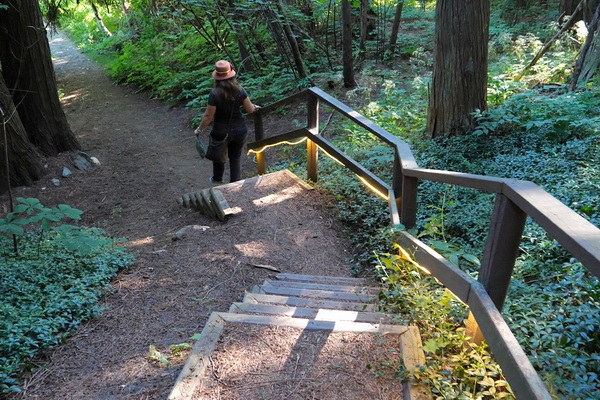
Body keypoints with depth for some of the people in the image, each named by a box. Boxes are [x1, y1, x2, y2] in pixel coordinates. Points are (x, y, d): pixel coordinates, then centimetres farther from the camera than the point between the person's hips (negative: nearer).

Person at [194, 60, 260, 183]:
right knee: (236, 157, 19)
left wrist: (199, 129, -1)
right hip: (239, 130, 2)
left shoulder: (215, 94, -22)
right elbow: (250, 109, -5)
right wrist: (255, 107, 19)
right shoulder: (239, 90, -13)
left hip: (221, 132, -2)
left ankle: (217, 178, 48)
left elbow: (208, 116, -16)